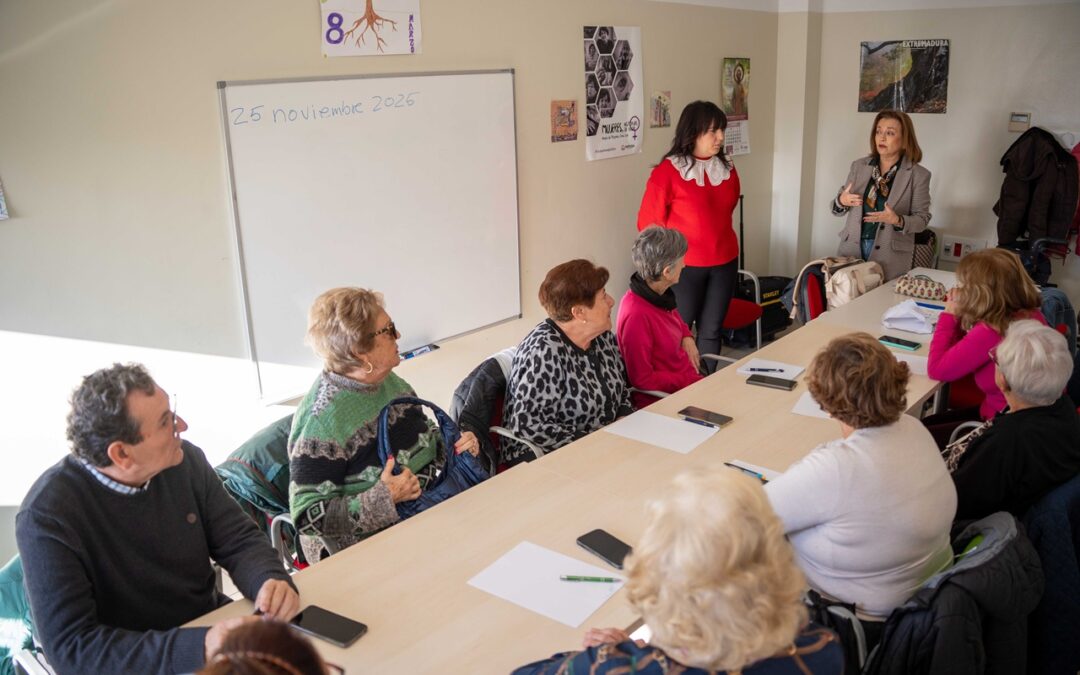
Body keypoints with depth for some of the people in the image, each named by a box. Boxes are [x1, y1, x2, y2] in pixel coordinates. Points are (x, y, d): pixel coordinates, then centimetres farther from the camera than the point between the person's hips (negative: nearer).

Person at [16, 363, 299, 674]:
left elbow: (240, 541, 0)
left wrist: (272, 581, -22)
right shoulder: (48, 515, -20)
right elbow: (70, 646, -22)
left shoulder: (186, 461, -7)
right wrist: (197, 647, -34)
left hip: (213, 628, 6)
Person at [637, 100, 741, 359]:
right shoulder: (668, 171, -13)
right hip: (685, 266, -5)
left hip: (725, 262, 5)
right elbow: (648, 222, -8)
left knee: (711, 331, 13)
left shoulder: (727, 168, 4)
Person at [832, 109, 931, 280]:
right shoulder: (859, 166, 6)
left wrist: (898, 221, -20)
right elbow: (837, 208, 12)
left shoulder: (919, 175, -3)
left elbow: (922, 218, -1)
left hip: (890, 256, -2)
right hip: (851, 247, 3)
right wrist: (841, 201, -11)